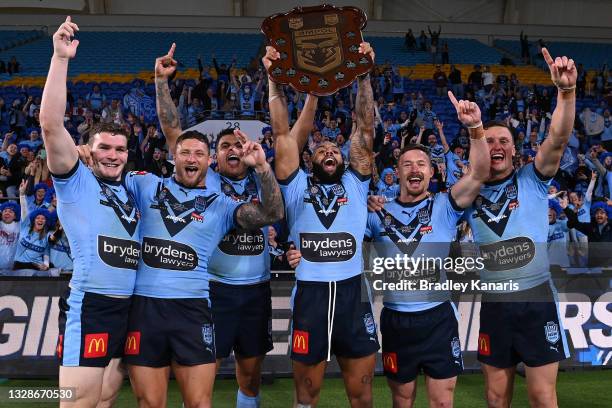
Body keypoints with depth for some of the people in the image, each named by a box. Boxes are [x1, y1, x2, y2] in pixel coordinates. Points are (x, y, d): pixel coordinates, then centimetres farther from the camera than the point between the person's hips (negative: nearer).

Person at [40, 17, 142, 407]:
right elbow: (51, 124, -13)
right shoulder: (76, 181, 0)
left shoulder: (131, 191, 18)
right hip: (90, 306, -7)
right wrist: (61, 57, -16)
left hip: (129, 307, 7)